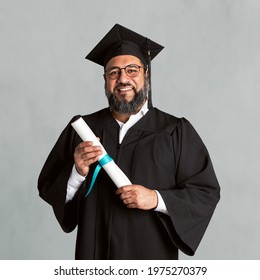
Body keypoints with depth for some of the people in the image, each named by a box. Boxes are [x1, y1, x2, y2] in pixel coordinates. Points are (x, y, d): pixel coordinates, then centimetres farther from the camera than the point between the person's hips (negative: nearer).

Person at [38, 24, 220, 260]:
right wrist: (77, 172, -19)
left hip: (153, 253, -1)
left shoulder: (177, 132, -5)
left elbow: (207, 193, -8)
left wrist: (156, 199, -20)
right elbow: (47, 188, -1)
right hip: (94, 253, 1)